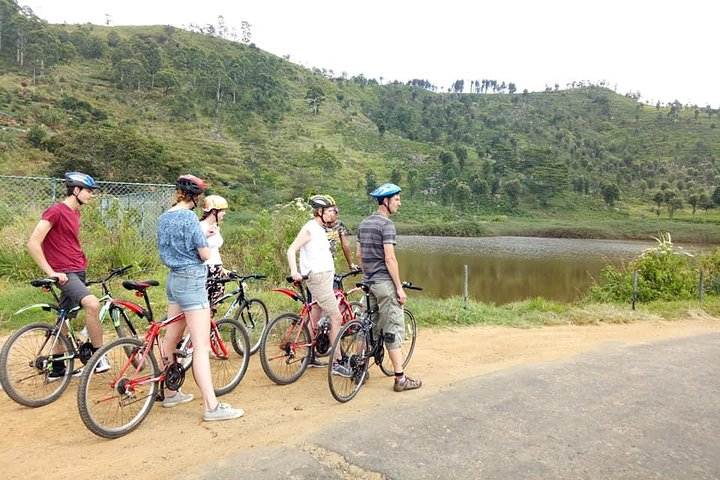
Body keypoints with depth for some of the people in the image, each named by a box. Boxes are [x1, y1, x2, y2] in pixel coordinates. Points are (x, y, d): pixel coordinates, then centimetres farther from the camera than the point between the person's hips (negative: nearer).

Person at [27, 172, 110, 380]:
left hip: (78, 272, 9)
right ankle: (99, 356, -18)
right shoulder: (56, 211, -14)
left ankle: (57, 368, 26)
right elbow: (33, 243, -19)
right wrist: (51, 272, -20)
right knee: (92, 304, -30)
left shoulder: (75, 212, 13)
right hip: (65, 274, -9)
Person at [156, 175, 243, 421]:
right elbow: (204, 254, -16)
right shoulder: (189, 217, -16)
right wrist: (206, 240, 6)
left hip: (173, 279, 9)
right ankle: (212, 407, -7)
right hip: (191, 280, -9)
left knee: (170, 339, 17)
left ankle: (169, 392, 31)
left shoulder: (164, 217, 10)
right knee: (201, 347, -9)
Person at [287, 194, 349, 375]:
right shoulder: (309, 228, -12)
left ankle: (310, 356, 25)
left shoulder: (320, 229, 16)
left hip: (325, 276, 9)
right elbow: (291, 250, -18)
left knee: (314, 318, 15)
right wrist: (294, 272, -30)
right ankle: (336, 363, -4)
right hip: (318, 278, -9)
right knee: (336, 318, -10)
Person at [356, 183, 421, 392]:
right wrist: (400, 288, -16)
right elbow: (390, 259, -20)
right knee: (394, 329, -3)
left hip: (369, 282, 8)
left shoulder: (364, 223, 12)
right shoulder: (387, 224, -14)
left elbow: (358, 254, 15)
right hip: (385, 282, -8)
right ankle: (400, 379, 0)